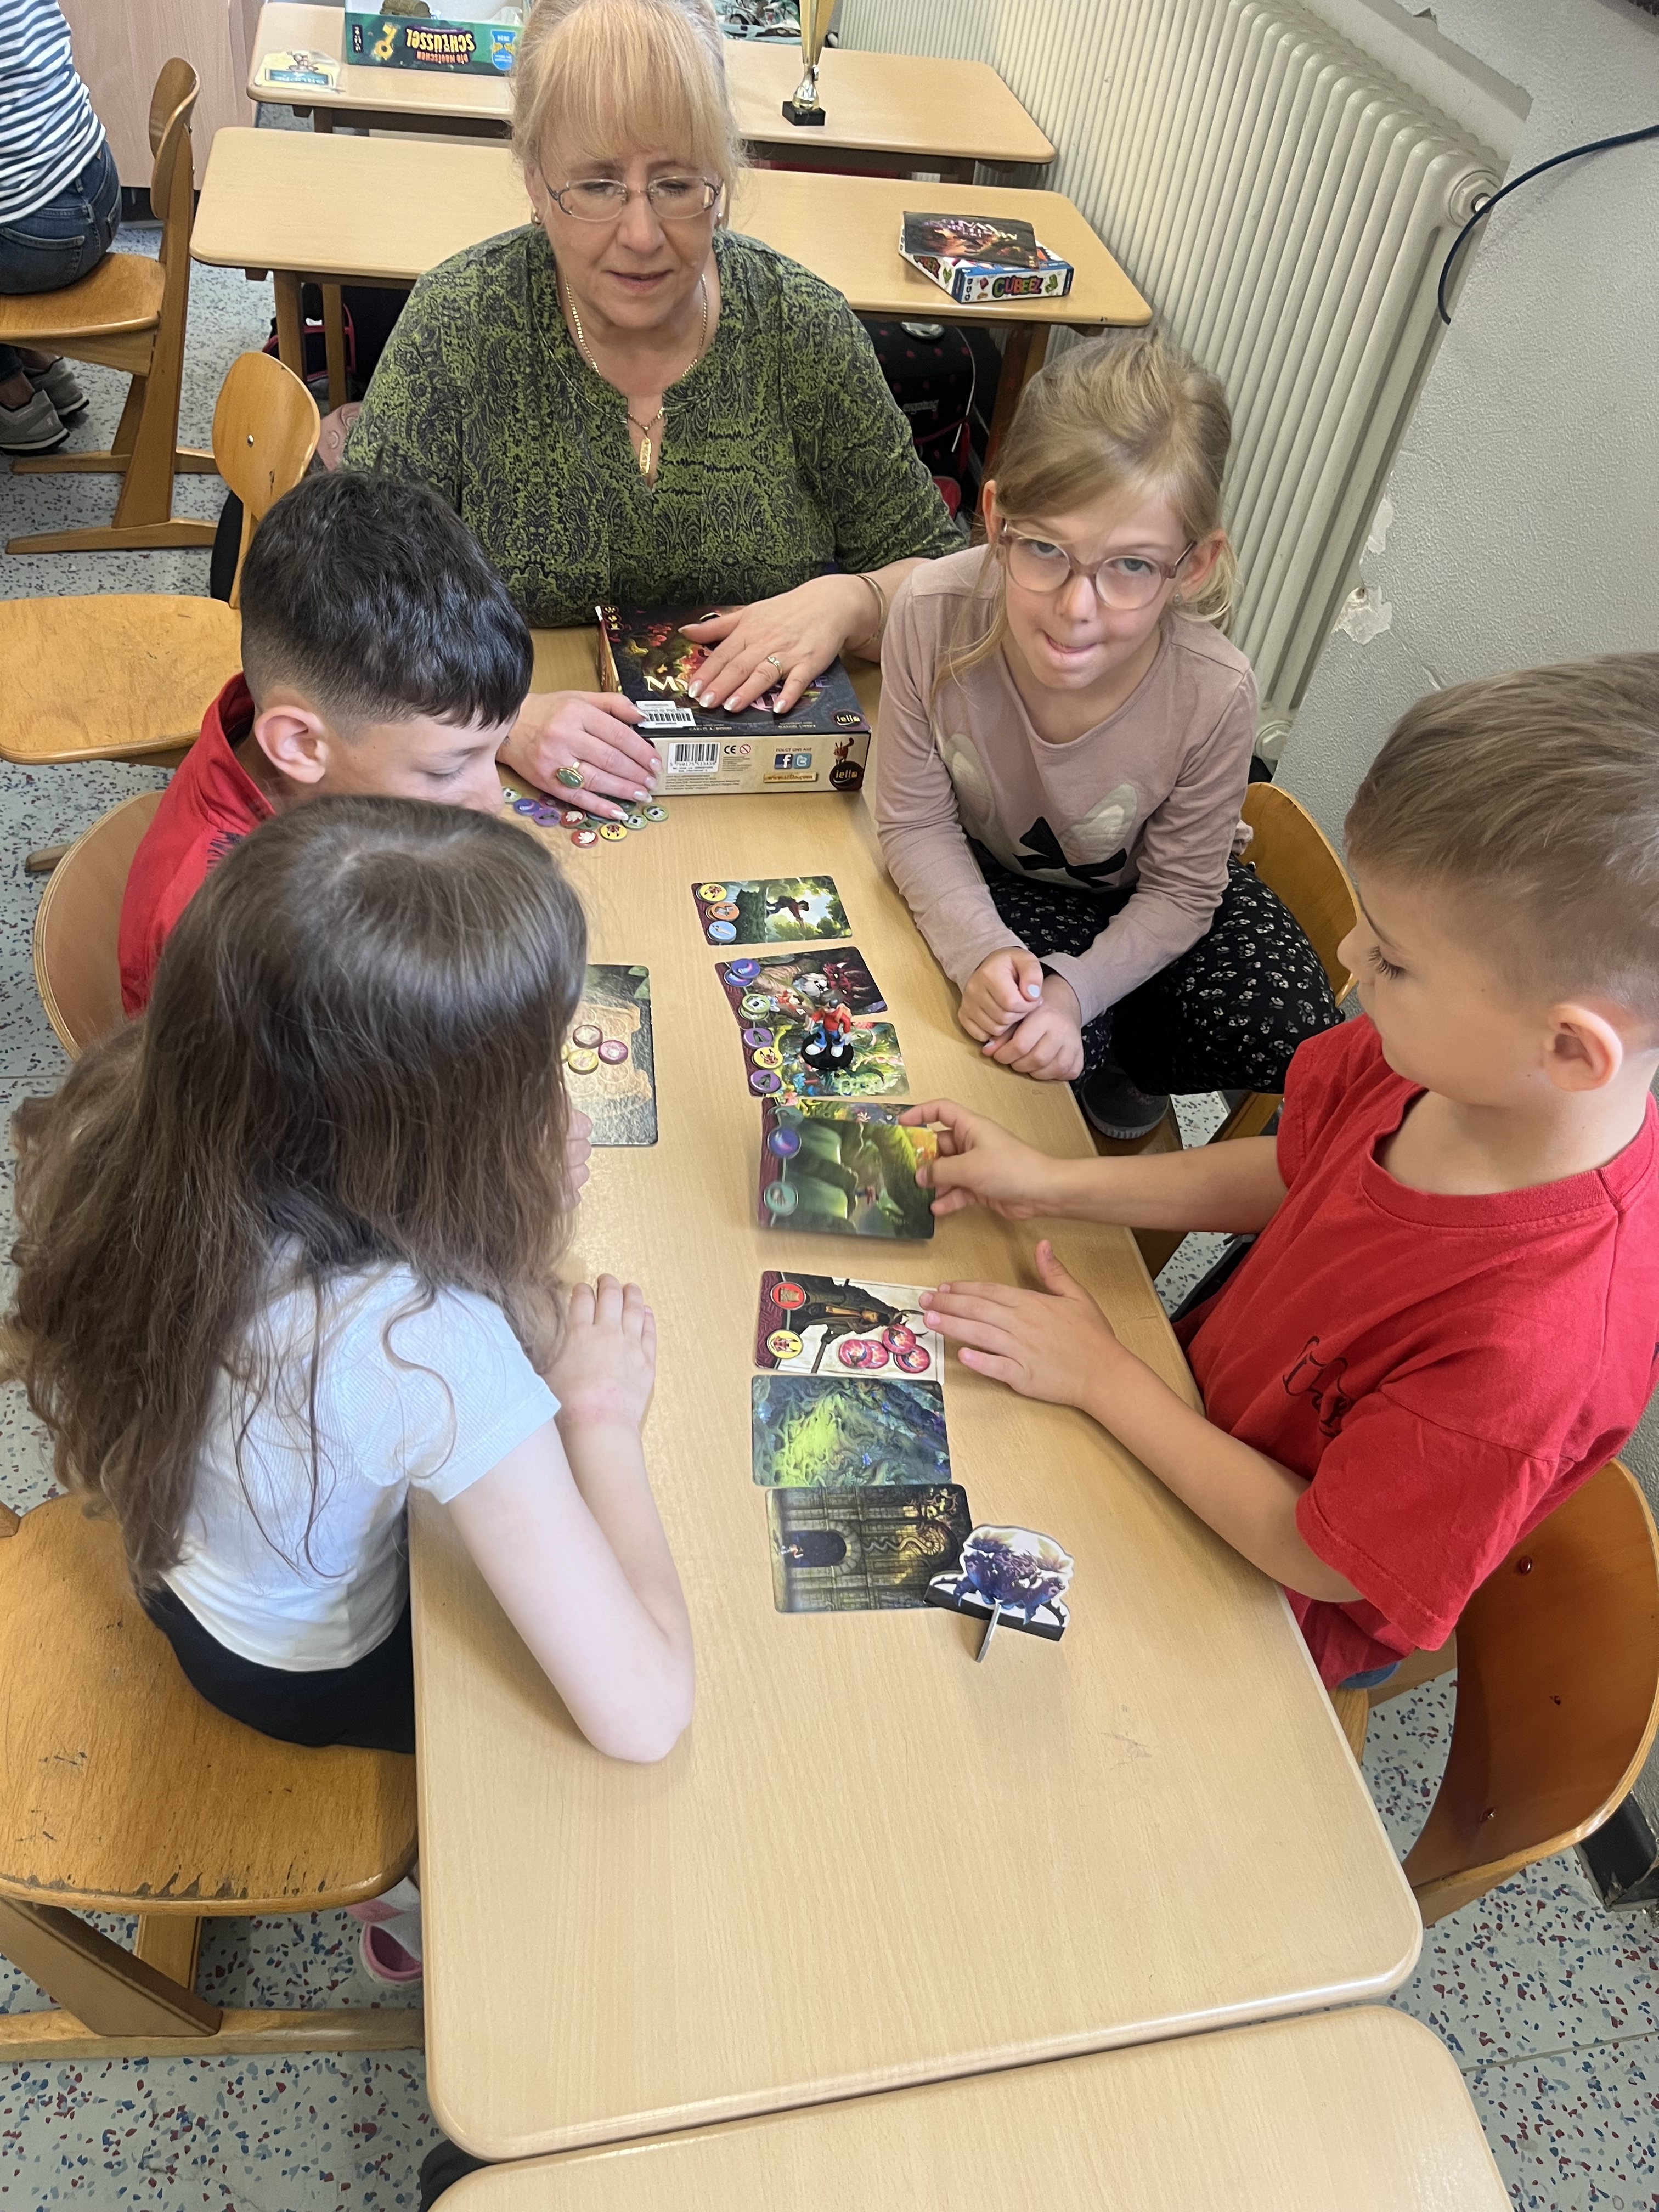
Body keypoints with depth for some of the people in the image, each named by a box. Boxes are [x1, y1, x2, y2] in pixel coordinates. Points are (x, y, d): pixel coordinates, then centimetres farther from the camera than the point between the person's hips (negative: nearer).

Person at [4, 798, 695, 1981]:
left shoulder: (133, 1126, -27)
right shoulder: (419, 1342, -44)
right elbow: (642, 1714, -38)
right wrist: (600, 1413, -25)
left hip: (176, 1560, 5)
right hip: (309, 1669, -5)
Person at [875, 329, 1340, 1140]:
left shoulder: (1213, 693, -32)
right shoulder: (933, 615, -32)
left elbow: (1177, 893, -17)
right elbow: (915, 823, -18)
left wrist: (1075, 988, -32)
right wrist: (982, 951, -33)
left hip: (1134, 897, 1)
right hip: (987, 879, 0)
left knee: (1292, 1038, -16)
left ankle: (1124, 1060, 14)